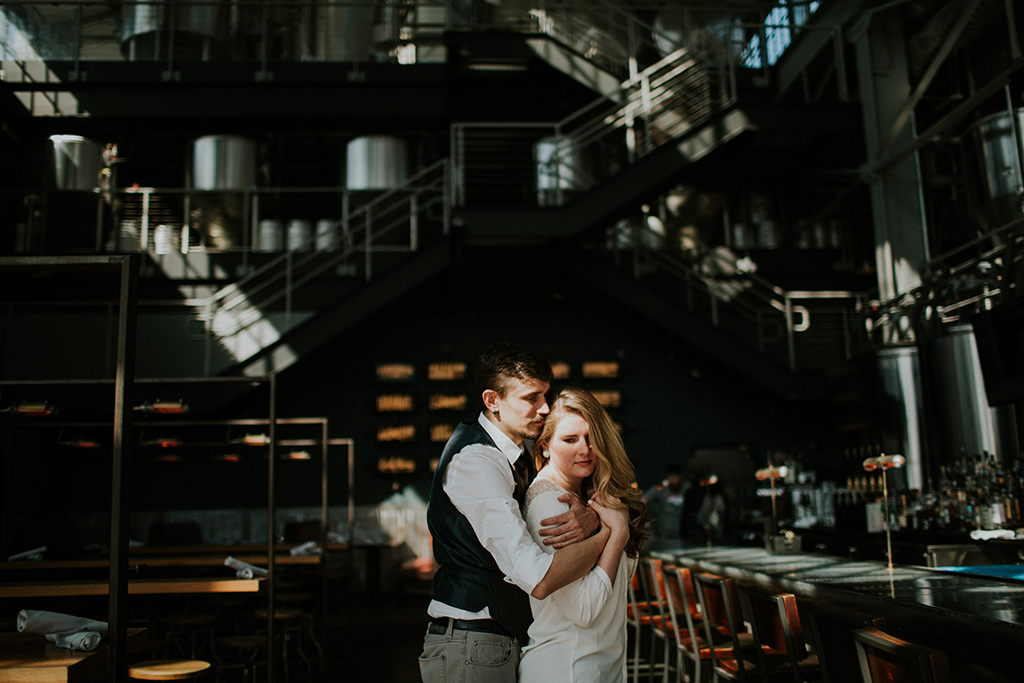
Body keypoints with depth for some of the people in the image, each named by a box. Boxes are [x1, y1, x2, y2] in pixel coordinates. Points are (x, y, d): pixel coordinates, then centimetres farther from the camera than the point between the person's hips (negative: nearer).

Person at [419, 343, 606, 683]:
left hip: (508, 639, 9)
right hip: (471, 647, -9)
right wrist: (609, 529, -17)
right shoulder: (475, 461, -22)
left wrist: (589, 517, -17)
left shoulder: (517, 454, 9)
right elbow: (540, 579, -30)